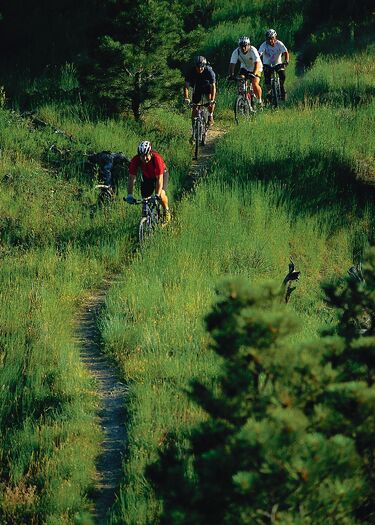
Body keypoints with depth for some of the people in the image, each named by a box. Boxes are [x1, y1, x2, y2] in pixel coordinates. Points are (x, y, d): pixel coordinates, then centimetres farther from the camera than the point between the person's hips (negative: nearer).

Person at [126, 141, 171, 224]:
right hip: (147, 176, 3)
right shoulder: (135, 160, -31)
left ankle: (166, 211, 5)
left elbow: (159, 179, -38)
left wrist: (157, 195, -47)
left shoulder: (156, 158, -38)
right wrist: (130, 195, -40)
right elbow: (131, 178, -29)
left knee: (161, 195, -24)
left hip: (161, 174, -3)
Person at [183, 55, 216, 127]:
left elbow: (213, 86, -37)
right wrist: (186, 98, -47)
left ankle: (210, 116, -12)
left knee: (210, 98, -30)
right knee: (194, 107, -6)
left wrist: (212, 100, -49)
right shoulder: (191, 71, -28)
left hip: (207, 87, -2)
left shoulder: (209, 71, -32)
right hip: (197, 88, 2)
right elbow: (186, 86, -31)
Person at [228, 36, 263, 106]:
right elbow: (232, 64, -25)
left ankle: (259, 100, -1)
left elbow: (257, 63, -40)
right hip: (244, 68, 3)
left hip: (255, 68, -3)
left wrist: (253, 74, -54)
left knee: (254, 83, -24)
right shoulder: (236, 52, -22)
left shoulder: (253, 50, -30)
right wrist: (231, 75, -40)